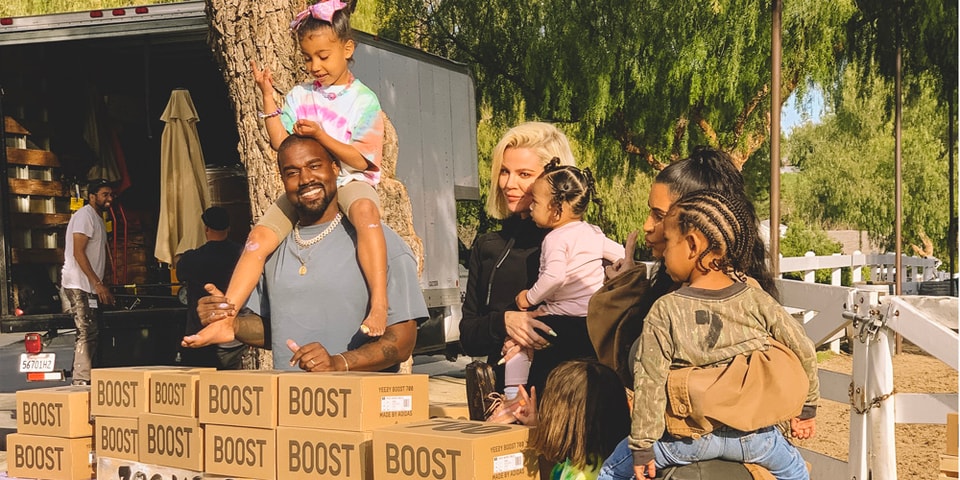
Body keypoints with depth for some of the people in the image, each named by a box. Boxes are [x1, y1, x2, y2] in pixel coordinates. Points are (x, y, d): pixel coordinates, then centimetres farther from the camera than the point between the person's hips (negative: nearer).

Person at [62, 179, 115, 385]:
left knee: (91, 334, 10)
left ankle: (84, 380, 15)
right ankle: (82, 381, -14)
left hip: (89, 286, 10)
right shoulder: (85, 216, -10)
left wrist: (102, 286, 18)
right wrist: (98, 284, -21)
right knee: (86, 334, -13)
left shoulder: (98, 219, 21)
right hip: (79, 285, -10)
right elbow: (78, 252, -18)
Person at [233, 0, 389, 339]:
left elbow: (361, 160, -10)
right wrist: (268, 97, -4)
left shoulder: (364, 100, -3)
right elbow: (281, 144, 2)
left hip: (349, 182, -4)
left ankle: (379, 304, -45)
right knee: (260, 236, -15)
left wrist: (320, 135, -22)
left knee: (365, 211, -39)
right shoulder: (300, 95, 10)